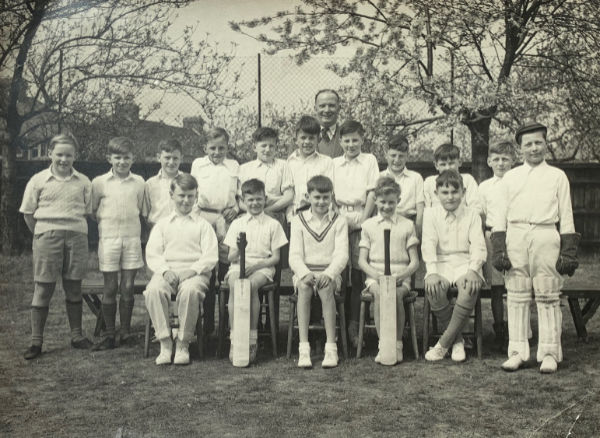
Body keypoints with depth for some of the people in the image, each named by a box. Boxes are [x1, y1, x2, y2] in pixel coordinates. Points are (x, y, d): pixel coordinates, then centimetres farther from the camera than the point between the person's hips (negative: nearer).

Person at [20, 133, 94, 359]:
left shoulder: (83, 182, 6)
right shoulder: (38, 180, 2)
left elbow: (87, 211, 10)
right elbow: (28, 213, 5)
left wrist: (74, 231, 3)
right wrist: (41, 235, 3)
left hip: (76, 236, 2)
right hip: (47, 236, -2)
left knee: (74, 287, 9)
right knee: (43, 288, 0)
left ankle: (77, 336, 21)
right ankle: (36, 341, 7)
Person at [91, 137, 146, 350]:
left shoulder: (139, 182, 6)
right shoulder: (99, 182, 1)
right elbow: (92, 211, 7)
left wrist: (132, 225, 3)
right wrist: (107, 222, 0)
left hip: (132, 238, 1)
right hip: (108, 238, -1)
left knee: (128, 287, 3)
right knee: (110, 288, 2)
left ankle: (125, 331, 15)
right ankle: (109, 335, 11)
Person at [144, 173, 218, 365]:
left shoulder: (202, 224, 12)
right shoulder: (162, 224, 19)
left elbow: (211, 256, 2)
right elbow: (152, 254, 9)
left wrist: (192, 270, -15)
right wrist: (165, 270, -11)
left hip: (195, 272, -2)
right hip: (166, 271, 2)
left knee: (190, 290, -36)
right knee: (153, 290, -31)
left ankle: (183, 344, -21)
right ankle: (165, 343, -21)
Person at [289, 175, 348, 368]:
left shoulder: (339, 221, 9)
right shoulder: (298, 220, 9)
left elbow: (342, 254, -3)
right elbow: (294, 255, 0)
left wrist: (328, 274, -22)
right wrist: (305, 273, -20)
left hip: (330, 272, 0)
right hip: (304, 271, 0)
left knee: (326, 287, -33)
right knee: (304, 287, -33)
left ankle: (331, 347, -33)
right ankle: (303, 348, -35)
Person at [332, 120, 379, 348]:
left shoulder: (369, 160, 10)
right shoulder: (334, 163, 15)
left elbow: (372, 192, 3)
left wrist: (363, 220, -6)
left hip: (360, 219, -1)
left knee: (358, 273, -3)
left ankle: (353, 323, 2)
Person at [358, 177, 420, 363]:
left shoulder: (407, 225, 11)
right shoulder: (368, 225, 13)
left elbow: (414, 261, 7)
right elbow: (362, 260, 9)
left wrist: (402, 275, -13)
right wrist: (375, 274, -11)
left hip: (400, 276, 0)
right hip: (375, 275, 1)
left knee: (396, 294, -33)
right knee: (379, 293, -33)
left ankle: (398, 344, -18)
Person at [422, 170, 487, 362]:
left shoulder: (472, 215, 9)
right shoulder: (430, 214, 9)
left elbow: (478, 246, -2)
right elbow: (428, 244, -3)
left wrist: (472, 270, -21)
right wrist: (432, 272, -19)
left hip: (465, 262, 0)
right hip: (440, 263, 0)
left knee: (470, 289, -34)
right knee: (433, 290, -33)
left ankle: (444, 343, -20)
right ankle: (457, 341, -12)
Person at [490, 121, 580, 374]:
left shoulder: (557, 176, 12)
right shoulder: (510, 178, 15)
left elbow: (566, 217, 9)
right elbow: (499, 216, 11)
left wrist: (568, 252, 1)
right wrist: (499, 250, 1)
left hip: (546, 237, -1)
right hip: (515, 237, 1)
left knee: (548, 297, 0)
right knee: (517, 297, 2)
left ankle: (549, 353, 7)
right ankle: (517, 352, 9)